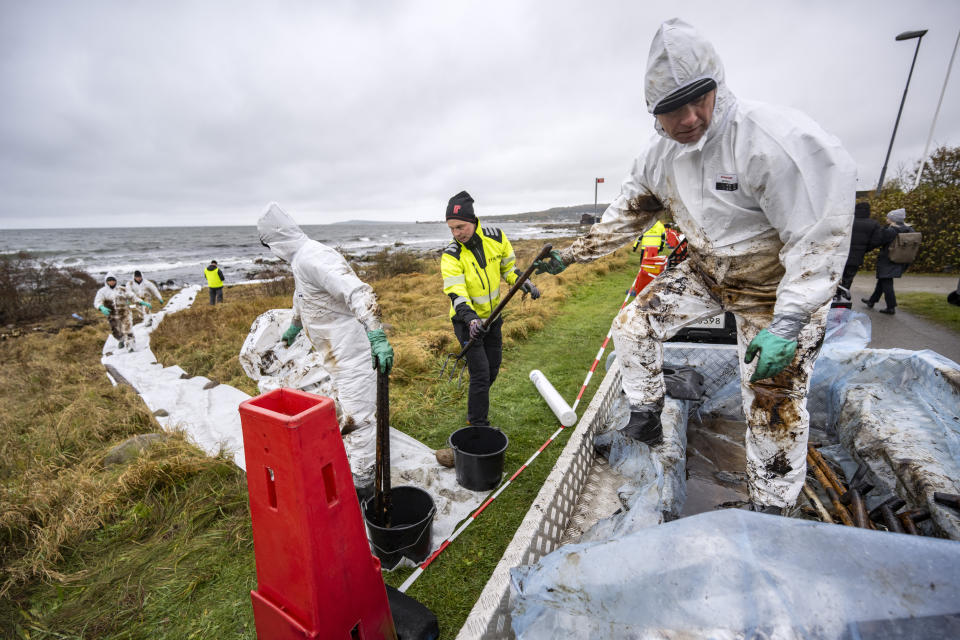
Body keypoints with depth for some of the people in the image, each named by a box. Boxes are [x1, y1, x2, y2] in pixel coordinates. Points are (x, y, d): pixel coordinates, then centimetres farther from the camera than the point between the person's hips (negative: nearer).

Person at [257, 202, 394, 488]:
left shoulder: (313, 258, -23)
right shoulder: (300, 259, 12)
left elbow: (359, 293, -36)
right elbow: (302, 296, 32)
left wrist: (377, 336, -45)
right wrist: (294, 326, 47)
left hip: (351, 346, -11)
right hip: (336, 349, 11)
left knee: (357, 411, -3)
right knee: (349, 402, 26)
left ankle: (362, 478, 10)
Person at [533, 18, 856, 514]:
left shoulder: (774, 138, -28)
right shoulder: (659, 156, -7)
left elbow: (819, 237, -26)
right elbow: (625, 216, 4)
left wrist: (786, 325, -31)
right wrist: (569, 256, 2)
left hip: (780, 285, -5)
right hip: (706, 271, 6)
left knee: (774, 403, -1)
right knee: (632, 325, -6)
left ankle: (770, 511, 23)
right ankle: (646, 418, 15)